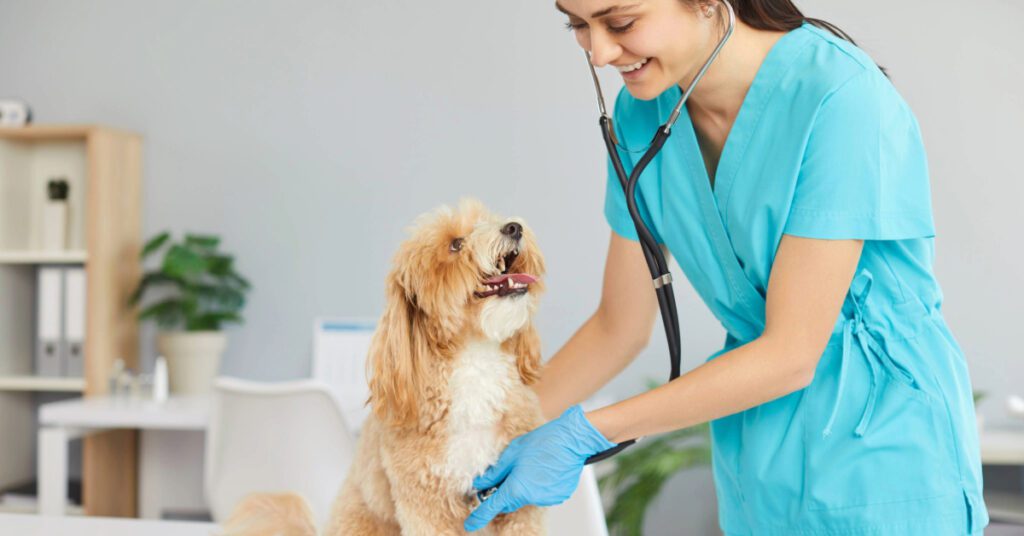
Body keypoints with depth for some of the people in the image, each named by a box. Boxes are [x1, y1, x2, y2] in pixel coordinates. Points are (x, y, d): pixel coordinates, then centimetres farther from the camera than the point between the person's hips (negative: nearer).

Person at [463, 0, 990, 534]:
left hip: (886, 463, -5)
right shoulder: (642, 111, -6)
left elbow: (791, 355, -23)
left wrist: (581, 434, -23)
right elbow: (618, 330, 1)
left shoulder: (839, 96, -24)